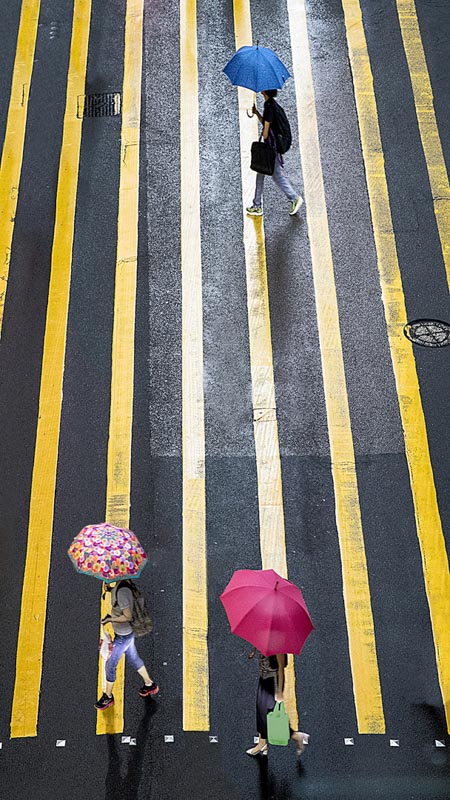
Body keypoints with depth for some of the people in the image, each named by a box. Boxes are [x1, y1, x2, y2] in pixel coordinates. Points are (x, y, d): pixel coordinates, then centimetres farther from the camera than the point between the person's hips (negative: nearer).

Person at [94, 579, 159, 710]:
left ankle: (108, 697, 28)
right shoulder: (124, 583, -7)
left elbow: (128, 617, -30)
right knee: (133, 658, 25)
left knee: (110, 666, 9)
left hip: (122, 636, -9)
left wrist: (110, 619, -20)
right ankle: (150, 684, 41)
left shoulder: (122, 591, -33)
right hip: (127, 632, 9)